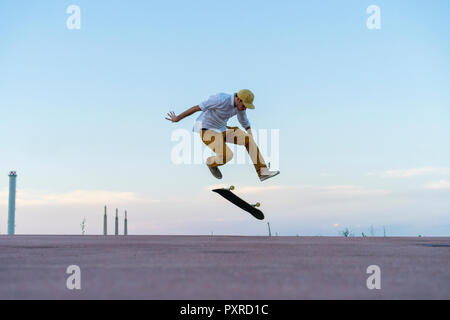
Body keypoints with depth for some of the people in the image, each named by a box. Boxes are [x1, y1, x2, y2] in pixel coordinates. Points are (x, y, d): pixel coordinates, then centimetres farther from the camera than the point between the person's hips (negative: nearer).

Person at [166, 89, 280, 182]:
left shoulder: (241, 105, -5)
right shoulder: (221, 99, -29)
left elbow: (245, 124, 14)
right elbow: (197, 107, -23)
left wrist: (252, 143, 9)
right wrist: (177, 119, -15)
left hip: (221, 129, 7)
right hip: (206, 131, -7)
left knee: (248, 139, -11)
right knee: (227, 156, -26)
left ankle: (263, 172, -9)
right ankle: (211, 162, 10)